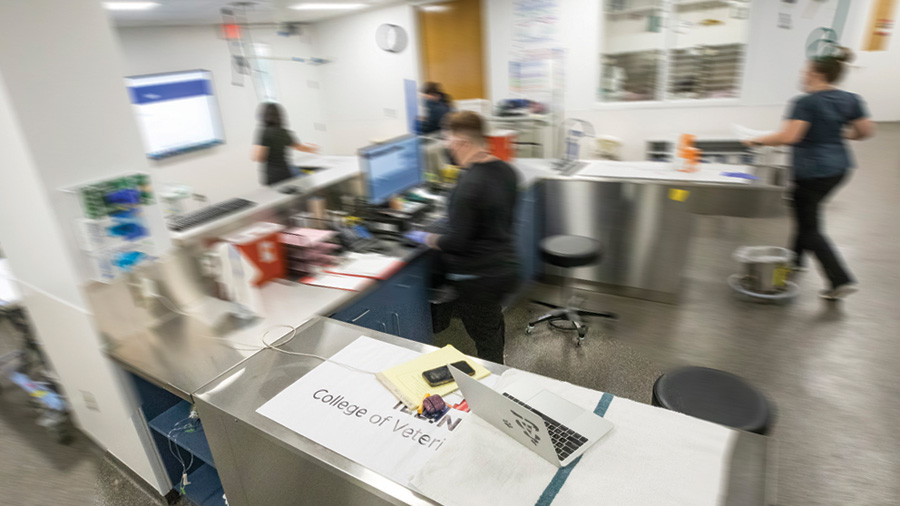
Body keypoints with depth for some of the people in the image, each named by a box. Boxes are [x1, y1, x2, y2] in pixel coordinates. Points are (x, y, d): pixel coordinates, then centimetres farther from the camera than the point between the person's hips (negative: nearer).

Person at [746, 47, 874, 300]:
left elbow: (788, 136, -26)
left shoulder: (806, 103, -17)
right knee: (806, 212, 25)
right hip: (839, 167, 8)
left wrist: (758, 140, -13)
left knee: (810, 227, 2)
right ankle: (796, 257, 39)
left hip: (811, 171, -8)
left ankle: (841, 279, -1)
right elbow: (866, 131, 10)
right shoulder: (851, 100, 6)